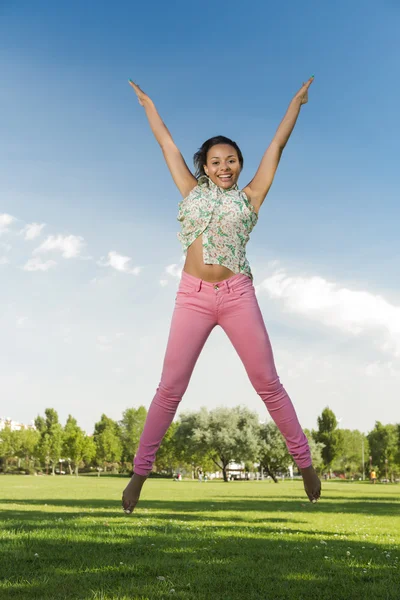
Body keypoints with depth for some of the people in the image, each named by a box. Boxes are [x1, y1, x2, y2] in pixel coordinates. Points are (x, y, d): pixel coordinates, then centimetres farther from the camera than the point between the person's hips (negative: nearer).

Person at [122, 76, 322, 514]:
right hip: (192, 296, 1)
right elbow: (167, 144, 23)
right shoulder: (192, 192, 13)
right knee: (170, 387, 1)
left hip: (237, 296, 0)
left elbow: (277, 145, 16)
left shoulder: (250, 196, 9)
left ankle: (304, 461, 16)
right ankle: (140, 471, 11)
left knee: (267, 383, 4)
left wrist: (296, 102, 23)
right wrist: (149, 106, 33)